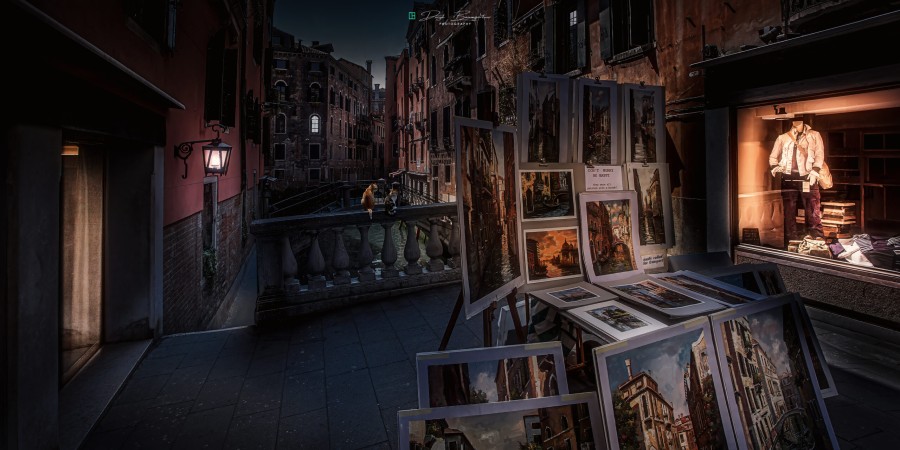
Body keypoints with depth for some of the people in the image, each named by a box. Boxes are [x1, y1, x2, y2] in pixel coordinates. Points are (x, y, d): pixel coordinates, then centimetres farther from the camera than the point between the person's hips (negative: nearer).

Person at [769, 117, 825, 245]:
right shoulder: (783, 137, 16)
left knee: (813, 213, -5)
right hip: (788, 178, 1)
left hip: (807, 178, -1)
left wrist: (814, 172, -10)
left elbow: (819, 155, 5)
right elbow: (773, 156, 15)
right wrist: (774, 167, -5)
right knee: (789, 213, 4)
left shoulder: (814, 135, 12)